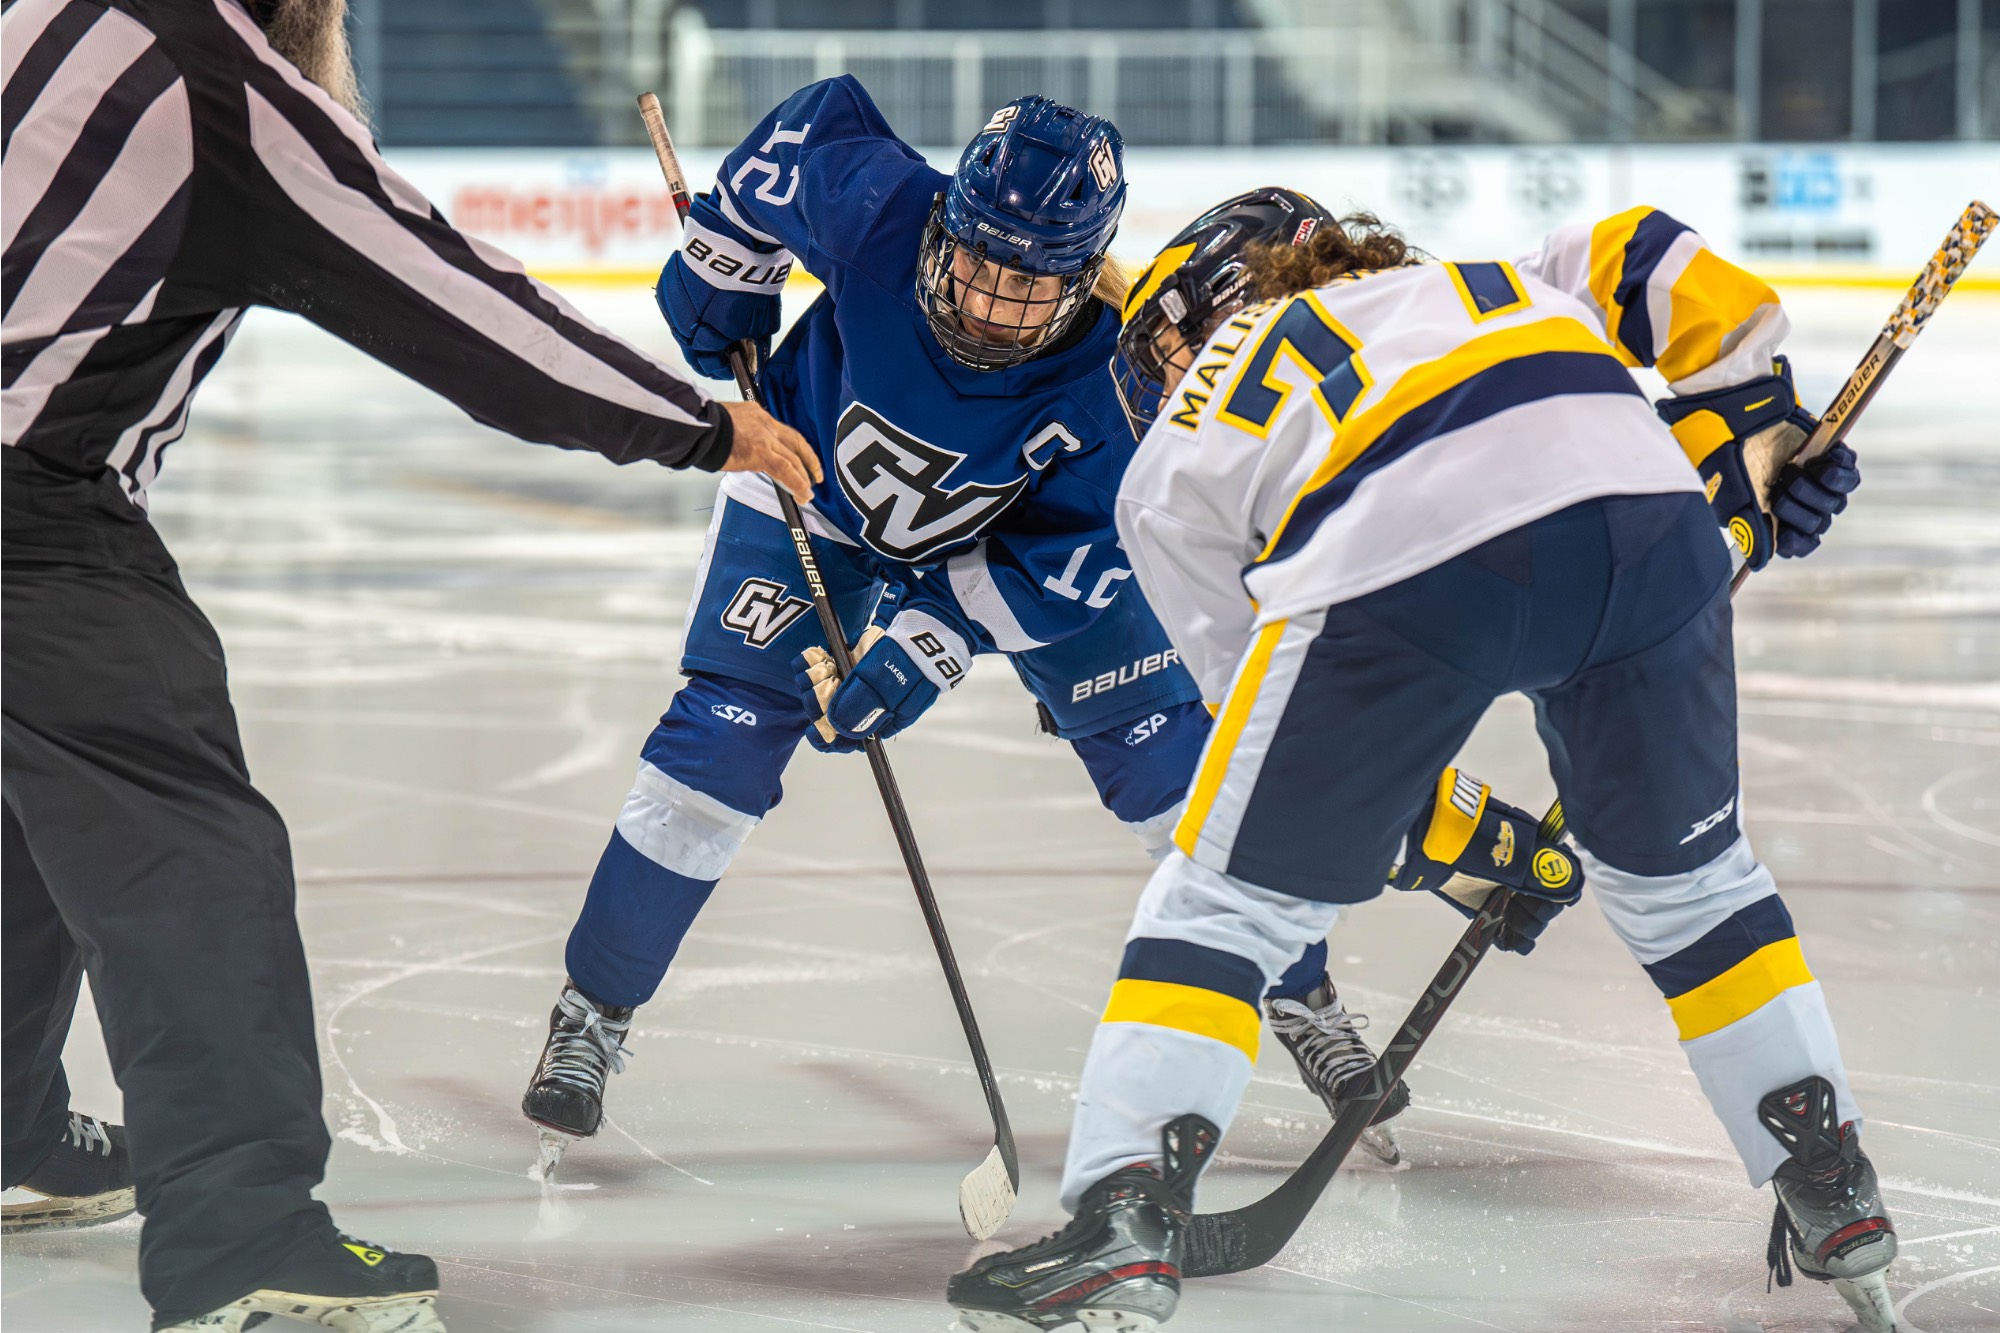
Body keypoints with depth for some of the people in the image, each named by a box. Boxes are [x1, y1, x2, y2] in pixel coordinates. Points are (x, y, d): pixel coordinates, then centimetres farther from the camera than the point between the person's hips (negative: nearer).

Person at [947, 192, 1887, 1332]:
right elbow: (1637, 260, 27)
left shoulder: (1172, 469, 32)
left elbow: (1261, 694, 29)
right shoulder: (1466, 288, 42)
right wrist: (1756, 422, 33)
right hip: (1645, 512, 4)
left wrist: (1471, 840, 34)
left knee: (1225, 898, 13)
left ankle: (1125, 1219, 3)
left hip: (1403, 572, -4)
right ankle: (1835, 1197, 28)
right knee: (1684, 874, 26)